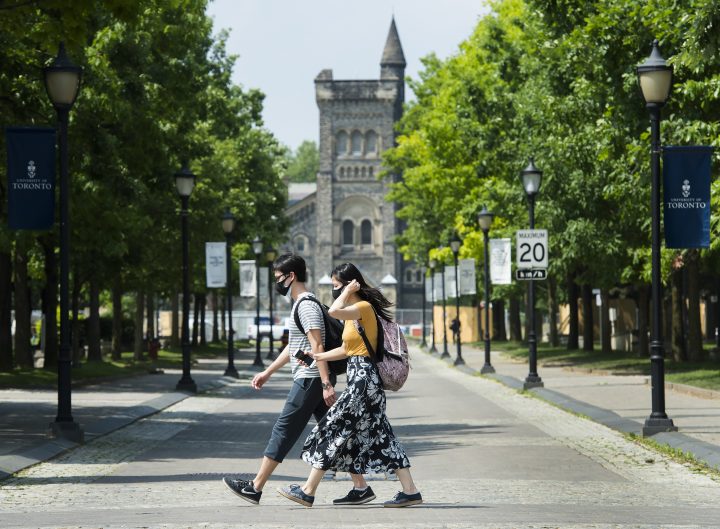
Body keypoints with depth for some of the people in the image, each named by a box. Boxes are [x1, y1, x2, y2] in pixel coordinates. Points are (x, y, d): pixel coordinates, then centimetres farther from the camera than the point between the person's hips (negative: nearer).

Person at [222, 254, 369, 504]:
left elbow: (317, 347, -21)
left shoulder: (306, 305, -13)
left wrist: (326, 384, -25)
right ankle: (360, 487, 5)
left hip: (310, 379, -10)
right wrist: (268, 372, 29)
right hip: (312, 379, 10)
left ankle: (255, 488, 0)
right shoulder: (302, 304, 19)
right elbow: (293, 346, 28)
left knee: (284, 431, -5)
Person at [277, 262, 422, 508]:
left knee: (334, 429, -6)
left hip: (363, 377, -10)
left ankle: (308, 492, -1)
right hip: (359, 377, 10)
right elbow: (346, 349, 21)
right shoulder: (353, 312, 17)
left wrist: (348, 291, -17)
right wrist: (318, 357, 11)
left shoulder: (364, 307, -14)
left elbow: (334, 311, -33)